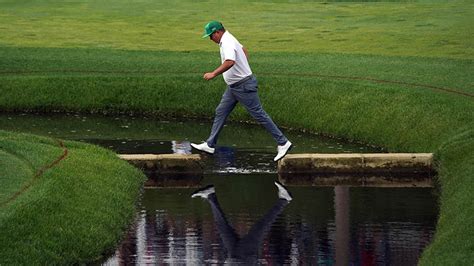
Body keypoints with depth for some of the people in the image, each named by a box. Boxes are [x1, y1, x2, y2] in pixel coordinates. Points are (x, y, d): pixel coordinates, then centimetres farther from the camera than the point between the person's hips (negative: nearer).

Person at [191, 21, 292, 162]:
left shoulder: (227, 43, -22)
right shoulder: (228, 40, 10)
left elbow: (230, 62, -41)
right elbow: (244, 52, 28)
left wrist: (213, 74, -39)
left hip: (244, 86, -10)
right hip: (233, 86, 10)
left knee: (259, 114, -6)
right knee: (220, 112, 11)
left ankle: (283, 143, -1)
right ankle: (210, 145, 16)